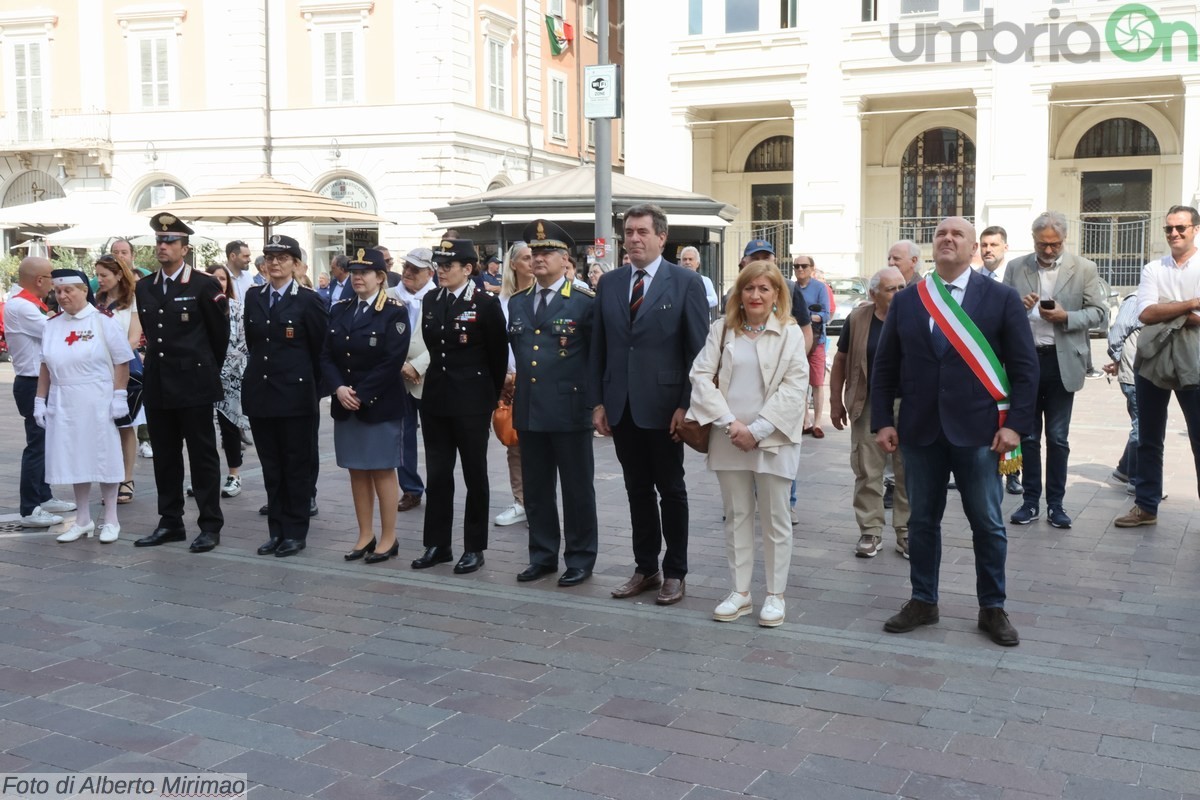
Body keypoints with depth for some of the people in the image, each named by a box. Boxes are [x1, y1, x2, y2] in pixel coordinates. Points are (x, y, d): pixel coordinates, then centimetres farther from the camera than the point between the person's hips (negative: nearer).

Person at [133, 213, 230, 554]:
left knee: (203, 456, 1)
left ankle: (210, 525, 7)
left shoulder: (204, 286, -7)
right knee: (165, 457, 11)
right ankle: (170, 522, 20)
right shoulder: (144, 287, 10)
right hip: (157, 385, 6)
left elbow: (220, 333, 0)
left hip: (194, 385, -6)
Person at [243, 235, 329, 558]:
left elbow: (321, 347, -2)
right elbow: (251, 342, 17)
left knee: (297, 466, 4)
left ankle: (296, 532, 12)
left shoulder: (308, 300, -5)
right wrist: (258, 372, 16)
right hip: (260, 393, 5)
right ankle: (276, 530, 19)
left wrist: (315, 389, 0)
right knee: (271, 467, 10)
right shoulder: (254, 297, 9)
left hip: (296, 395, -5)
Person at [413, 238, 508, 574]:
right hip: (435, 398, 5)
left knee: (474, 475, 5)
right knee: (437, 474, 9)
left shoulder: (486, 303, -9)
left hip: (472, 402, -5)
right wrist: (441, 375, 15)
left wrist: (491, 396, 3)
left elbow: (499, 354, -3)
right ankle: (437, 544, 19)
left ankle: (474, 548, 13)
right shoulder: (430, 300, 8)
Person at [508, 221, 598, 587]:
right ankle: (543, 555, 25)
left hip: (570, 410, -5)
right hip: (528, 410, 6)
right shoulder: (517, 303, 11)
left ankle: (580, 559, 16)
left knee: (577, 489, 4)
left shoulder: (585, 302, -6)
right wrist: (523, 380, 14)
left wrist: (595, 399, -4)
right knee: (535, 488, 13)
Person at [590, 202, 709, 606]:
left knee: (671, 491, 7)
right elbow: (598, 348, 10)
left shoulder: (686, 282, -4)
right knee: (638, 490, 12)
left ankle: (675, 572, 18)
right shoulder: (609, 283, 9)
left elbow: (698, 350, -6)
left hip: (663, 406, -4)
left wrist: (686, 405, -12)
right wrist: (597, 401, 5)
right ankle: (646, 568, 23)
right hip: (621, 406, 4)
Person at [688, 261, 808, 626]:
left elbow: (794, 386, -9)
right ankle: (740, 593, 19)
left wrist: (757, 430, -15)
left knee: (775, 519, 5)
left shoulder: (790, 333, -2)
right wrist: (730, 422, -12)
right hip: (729, 437, 2)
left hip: (772, 439, -2)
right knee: (736, 516, 10)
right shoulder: (722, 329, 5)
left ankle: (776, 595, 16)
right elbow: (701, 376, -2)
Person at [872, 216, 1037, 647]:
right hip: (919, 430, 2)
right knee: (922, 520, 11)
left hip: (979, 431, -2)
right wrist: (883, 421, 0)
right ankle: (923, 602, 24)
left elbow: (1025, 367, -2)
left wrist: (1015, 424, -9)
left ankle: (992, 608, 21)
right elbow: (885, 367, 7)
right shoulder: (905, 302, 7)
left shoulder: (1002, 299, 0)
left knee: (988, 524, 6)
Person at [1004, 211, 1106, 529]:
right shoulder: (1016, 268, 5)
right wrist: (1019, 307, -15)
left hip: (1062, 362, -1)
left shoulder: (1084, 269, 1)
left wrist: (1066, 317, -16)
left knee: (1058, 438, 5)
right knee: (1028, 436, 8)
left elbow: (1099, 312, 1)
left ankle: (1055, 504, 14)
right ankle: (1030, 502, 16)